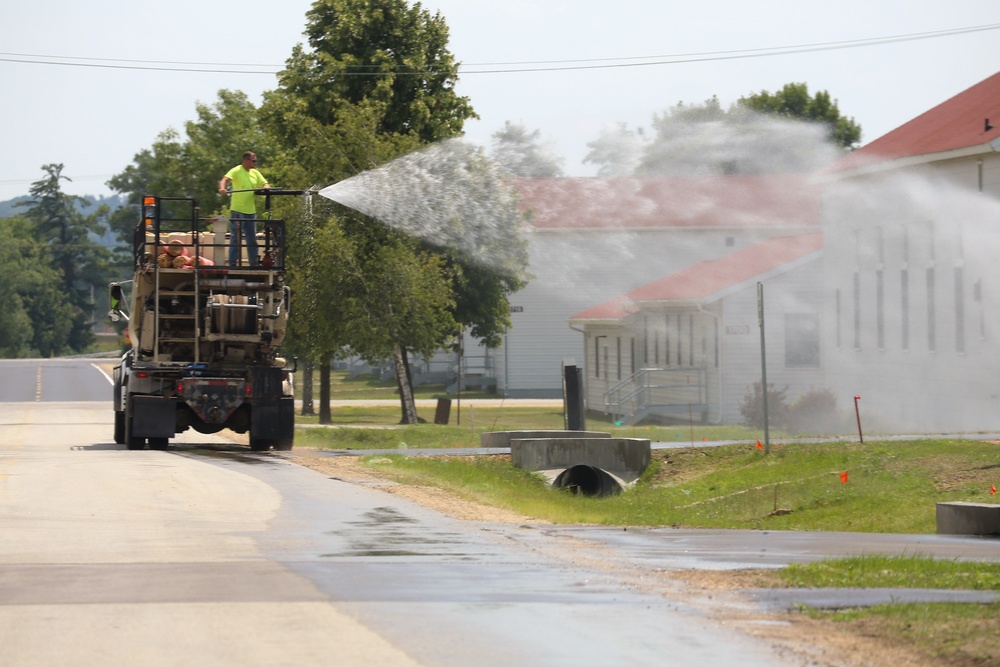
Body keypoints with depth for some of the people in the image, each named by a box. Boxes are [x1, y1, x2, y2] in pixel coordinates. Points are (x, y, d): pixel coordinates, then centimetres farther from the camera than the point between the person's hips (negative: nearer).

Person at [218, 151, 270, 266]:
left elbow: (264, 184, 16)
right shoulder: (236, 171, -7)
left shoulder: (255, 173, 13)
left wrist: (266, 188, -10)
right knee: (235, 239, -5)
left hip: (251, 211, 7)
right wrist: (222, 188, -44)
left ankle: (254, 264, 18)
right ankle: (232, 264, -1)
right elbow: (225, 179, -22)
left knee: (252, 239, 11)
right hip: (237, 210, -7)